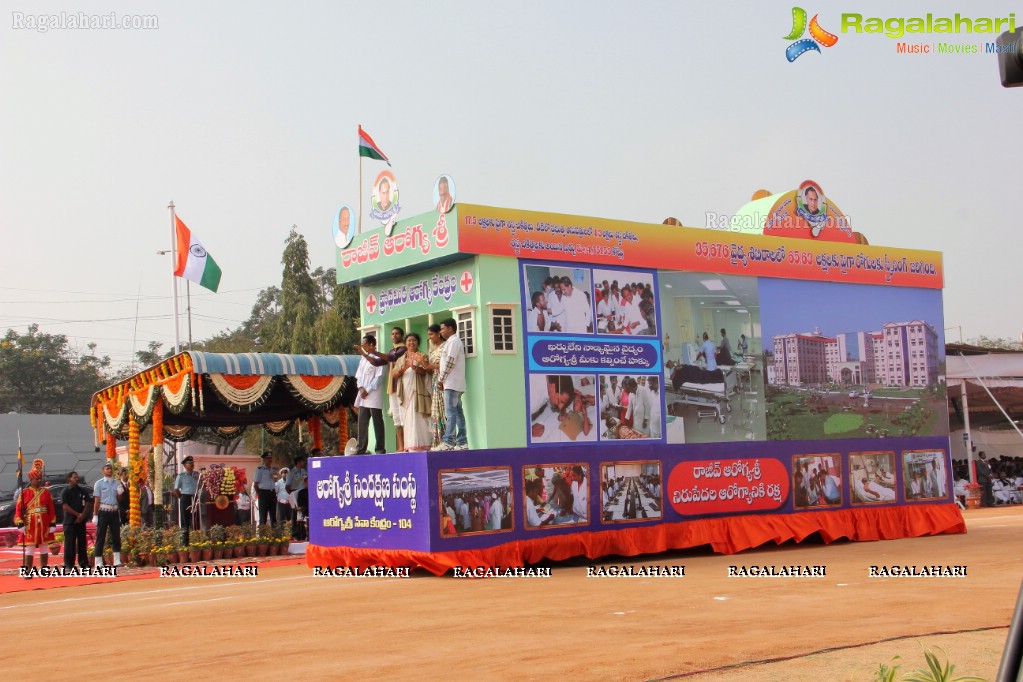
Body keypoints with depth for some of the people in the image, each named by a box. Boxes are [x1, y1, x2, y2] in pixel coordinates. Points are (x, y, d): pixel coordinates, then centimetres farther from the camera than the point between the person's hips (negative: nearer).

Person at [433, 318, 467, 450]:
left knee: (450, 412, -13)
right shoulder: (453, 341, 23)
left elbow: (450, 361, -16)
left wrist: (441, 379, -11)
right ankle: (462, 442, 6)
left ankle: (448, 442, -18)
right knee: (457, 412, 7)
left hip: (451, 383, -10)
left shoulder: (453, 341, -8)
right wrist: (442, 379, 13)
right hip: (455, 384, 10)